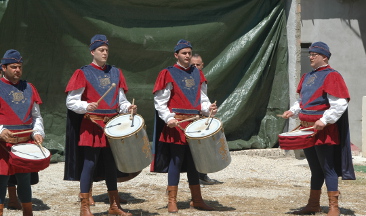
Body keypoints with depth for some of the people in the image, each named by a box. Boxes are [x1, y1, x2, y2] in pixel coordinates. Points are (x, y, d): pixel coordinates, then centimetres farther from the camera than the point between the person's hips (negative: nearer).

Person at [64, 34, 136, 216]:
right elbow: (71, 102, -5)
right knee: (90, 164, -4)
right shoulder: (83, 73, -3)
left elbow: (121, 100, 17)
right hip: (92, 126, -5)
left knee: (111, 164, 10)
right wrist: (86, 106, -23)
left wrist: (128, 108, -4)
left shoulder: (115, 73, 12)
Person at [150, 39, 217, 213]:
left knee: (194, 162, 10)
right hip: (177, 125, -5)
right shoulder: (168, 74, -3)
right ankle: (172, 201, 4)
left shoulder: (198, 74, 13)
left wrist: (209, 108, -4)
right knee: (176, 161, -3)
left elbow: (202, 98, 16)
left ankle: (196, 199, 17)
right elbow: (160, 101, -6)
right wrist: (169, 119, -17)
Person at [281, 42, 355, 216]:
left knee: (327, 168, -5)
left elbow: (340, 104, -19)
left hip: (324, 130, -8)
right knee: (315, 168, 17)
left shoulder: (331, 76, -11)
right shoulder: (307, 77, 14)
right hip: (307, 129, 8)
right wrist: (293, 111, 7)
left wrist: (324, 121, -24)